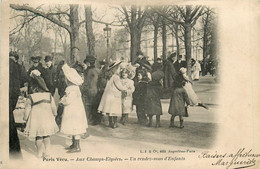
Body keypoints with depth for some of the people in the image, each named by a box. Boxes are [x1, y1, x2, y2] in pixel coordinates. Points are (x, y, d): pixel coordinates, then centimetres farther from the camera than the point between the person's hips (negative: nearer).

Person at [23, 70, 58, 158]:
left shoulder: (31, 98, -11)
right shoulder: (49, 96, -5)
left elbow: (27, 110, -5)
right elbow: (53, 107, 3)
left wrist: (26, 118, 10)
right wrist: (54, 115, 21)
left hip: (35, 120, -2)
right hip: (47, 119, 2)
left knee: (38, 137, 11)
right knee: (46, 136, 17)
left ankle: (39, 154, 18)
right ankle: (47, 152, 16)